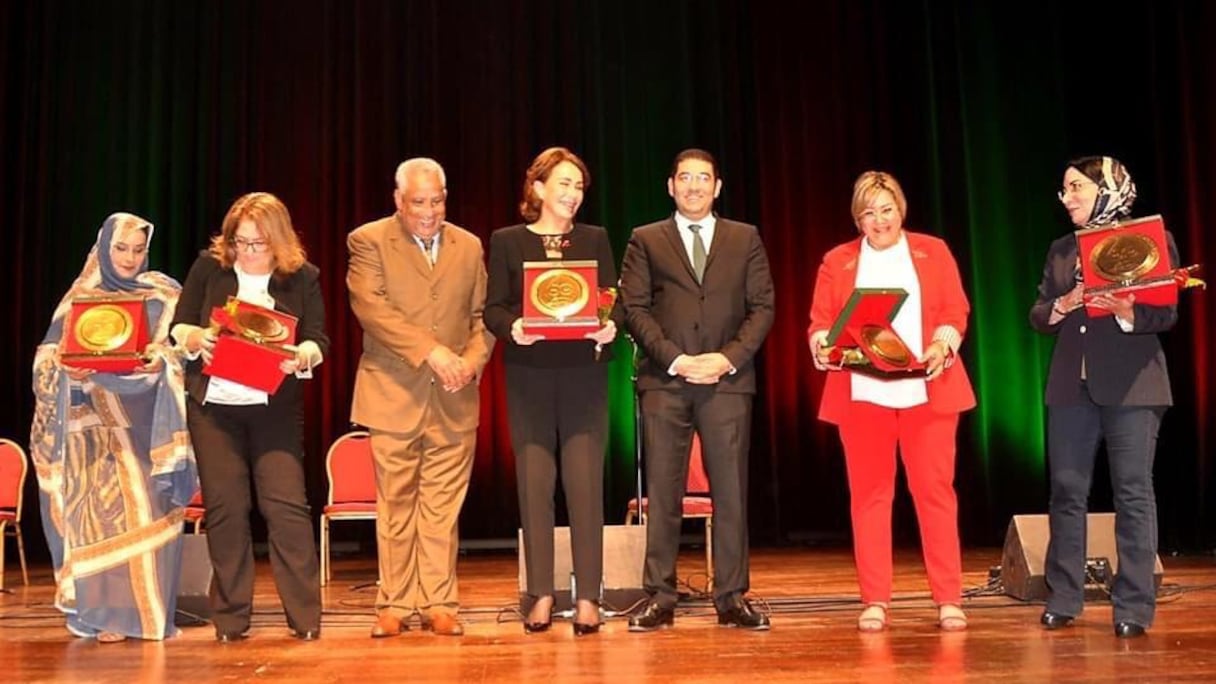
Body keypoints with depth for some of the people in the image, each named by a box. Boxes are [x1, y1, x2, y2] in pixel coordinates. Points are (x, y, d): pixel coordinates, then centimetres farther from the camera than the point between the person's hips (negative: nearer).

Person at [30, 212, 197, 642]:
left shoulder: (164, 296, 8)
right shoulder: (80, 299, 8)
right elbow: (49, 358, 4)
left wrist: (161, 363, -18)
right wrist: (70, 370, -18)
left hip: (146, 421, 0)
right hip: (97, 423, 0)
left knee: (151, 512, -4)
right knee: (104, 511, -6)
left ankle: (148, 608, 4)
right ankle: (108, 611, -1)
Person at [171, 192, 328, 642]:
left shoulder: (302, 277, 1)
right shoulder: (209, 267, 4)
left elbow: (317, 340, -1)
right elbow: (179, 326, 8)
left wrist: (301, 357, -23)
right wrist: (196, 338, -14)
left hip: (275, 407, -1)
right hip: (213, 403, 2)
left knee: (285, 503, -7)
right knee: (224, 507, 4)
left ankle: (305, 616, 3)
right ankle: (230, 618, 15)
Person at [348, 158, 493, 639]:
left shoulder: (469, 246, 14)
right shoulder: (369, 241, 1)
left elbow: (483, 314, 13)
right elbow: (371, 307, -12)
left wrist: (473, 359, -7)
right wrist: (430, 350, -20)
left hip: (454, 400, 3)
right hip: (394, 395, -2)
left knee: (443, 507, 3)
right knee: (395, 505, 3)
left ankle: (439, 604, 11)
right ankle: (394, 605, 13)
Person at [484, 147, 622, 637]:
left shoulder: (595, 239, 10)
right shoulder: (507, 241, 6)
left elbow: (615, 302, 6)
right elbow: (492, 308, 2)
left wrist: (610, 326, -16)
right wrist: (512, 328, -19)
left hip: (584, 375, 0)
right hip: (528, 375, 0)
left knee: (584, 483, -2)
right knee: (534, 483, 1)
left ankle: (588, 597, 5)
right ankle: (541, 595, 11)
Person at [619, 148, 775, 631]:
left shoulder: (745, 239, 14)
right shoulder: (645, 241, 11)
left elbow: (762, 306, 7)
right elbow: (634, 308, 3)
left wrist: (729, 358, -8)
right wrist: (674, 359, -10)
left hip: (728, 377, 1)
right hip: (663, 380, 0)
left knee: (730, 490, 1)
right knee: (662, 492, 0)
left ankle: (732, 597, 8)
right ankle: (660, 597, 6)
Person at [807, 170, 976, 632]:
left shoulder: (933, 251, 12)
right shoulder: (837, 261, 13)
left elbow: (955, 311, 4)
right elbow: (820, 321, 6)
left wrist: (942, 345, -15)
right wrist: (823, 346, -16)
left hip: (926, 391, 0)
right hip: (862, 393, 1)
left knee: (935, 490, 0)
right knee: (868, 493, 2)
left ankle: (949, 599, 8)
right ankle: (875, 601, 9)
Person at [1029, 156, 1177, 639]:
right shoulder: (1061, 250, 15)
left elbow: (1168, 313, -6)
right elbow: (1037, 315, 12)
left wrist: (1128, 313, -25)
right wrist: (1060, 307, -9)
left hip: (1131, 383, -4)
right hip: (1071, 384, 5)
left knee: (1133, 492, -1)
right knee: (1066, 491, 5)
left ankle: (1134, 606, 5)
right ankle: (1063, 599, 14)